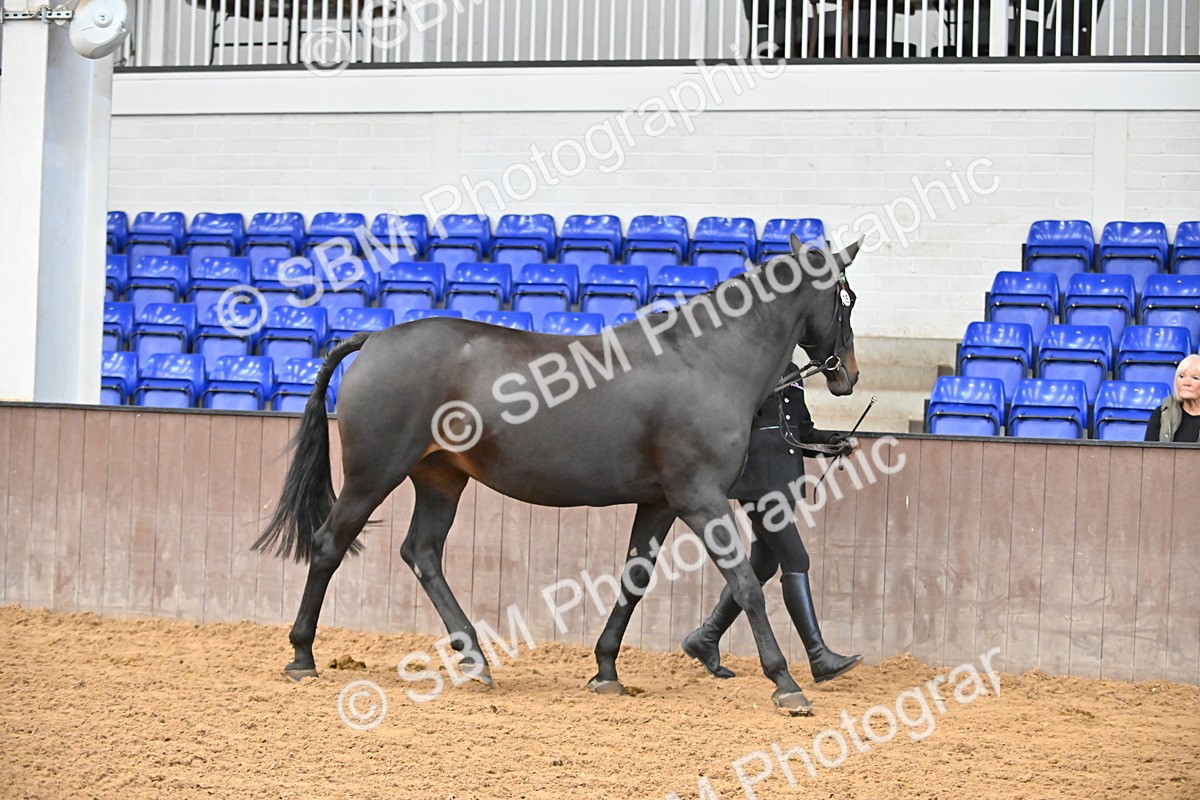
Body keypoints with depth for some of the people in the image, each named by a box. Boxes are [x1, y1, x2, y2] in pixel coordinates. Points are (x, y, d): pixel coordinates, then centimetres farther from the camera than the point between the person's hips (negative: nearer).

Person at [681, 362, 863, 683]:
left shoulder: (791, 372, 18)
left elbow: (804, 431, 22)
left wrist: (836, 443, 6)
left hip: (785, 481, 9)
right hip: (758, 479, -9)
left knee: (763, 565, 12)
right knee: (796, 560, -11)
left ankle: (706, 638, 24)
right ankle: (819, 657, -10)